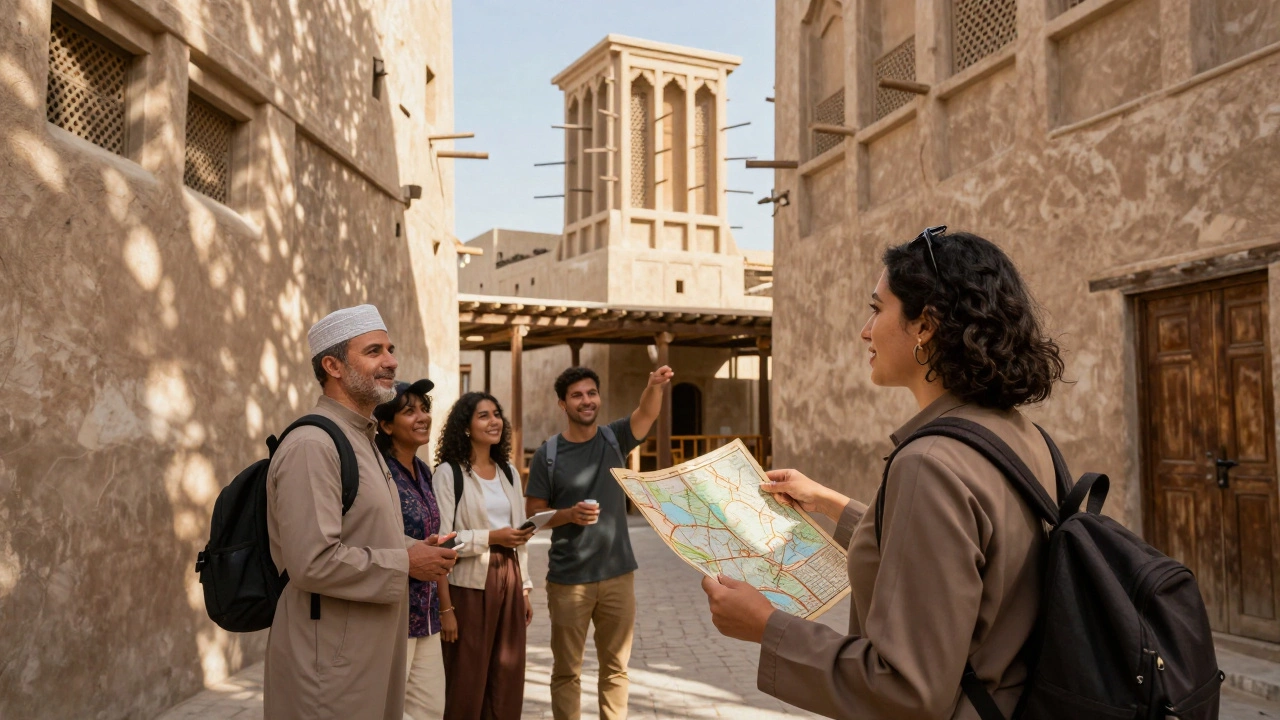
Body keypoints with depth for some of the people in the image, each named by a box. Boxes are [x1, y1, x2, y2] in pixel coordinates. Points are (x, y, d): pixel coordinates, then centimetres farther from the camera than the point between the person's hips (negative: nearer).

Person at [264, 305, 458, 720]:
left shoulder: (362, 440, 13)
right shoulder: (313, 446, -20)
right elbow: (313, 562, -27)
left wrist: (414, 548, 5)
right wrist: (406, 563, -17)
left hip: (370, 650, 10)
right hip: (330, 660, -10)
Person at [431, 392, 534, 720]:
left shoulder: (509, 472, 13)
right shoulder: (448, 473, -7)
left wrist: (525, 588, 14)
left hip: (508, 581, 6)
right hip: (470, 584, -5)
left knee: (508, 684, 9)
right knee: (467, 684, 3)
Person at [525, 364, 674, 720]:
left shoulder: (615, 438, 1)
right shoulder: (548, 454, -5)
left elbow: (647, 413, -15)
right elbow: (532, 514, -2)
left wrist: (655, 386, -36)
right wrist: (569, 514, -21)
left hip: (618, 573, 2)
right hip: (568, 579, -2)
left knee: (616, 667, 13)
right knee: (567, 671, 8)